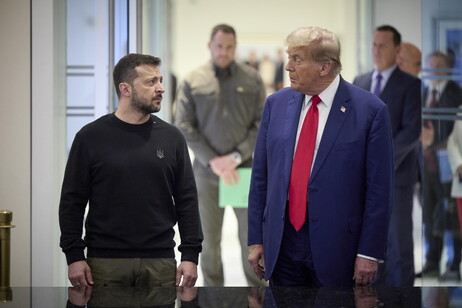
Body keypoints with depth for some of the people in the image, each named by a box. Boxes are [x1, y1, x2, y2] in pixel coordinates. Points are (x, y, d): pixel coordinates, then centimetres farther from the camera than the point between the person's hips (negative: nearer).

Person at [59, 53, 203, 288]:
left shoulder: (171, 137, 6)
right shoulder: (91, 137, 0)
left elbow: (187, 201, 7)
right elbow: (72, 201, 1)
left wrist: (190, 254, 0)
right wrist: (74, 256, -5)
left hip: (159, 261, 2)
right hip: (105, 262, -2)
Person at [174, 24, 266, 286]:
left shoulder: (252, 79, 3)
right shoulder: (193, 82, 2)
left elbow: (263, 124, 1)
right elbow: (184, 127, -1)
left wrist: (236, 157, -11)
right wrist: (212, 161, -10)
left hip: (245, 169, 0)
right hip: (206, 171, 0)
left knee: (251, 237, 0)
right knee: (210, 238, 6)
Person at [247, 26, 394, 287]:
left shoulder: (370, 110, -8)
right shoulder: (276, 104, 5)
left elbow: (379, 189, -8)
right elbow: (260, 177, 9)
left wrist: (370, 253, -10)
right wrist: (256, 239, 6)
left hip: (336, 245, -4)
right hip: (282, 243, 4)